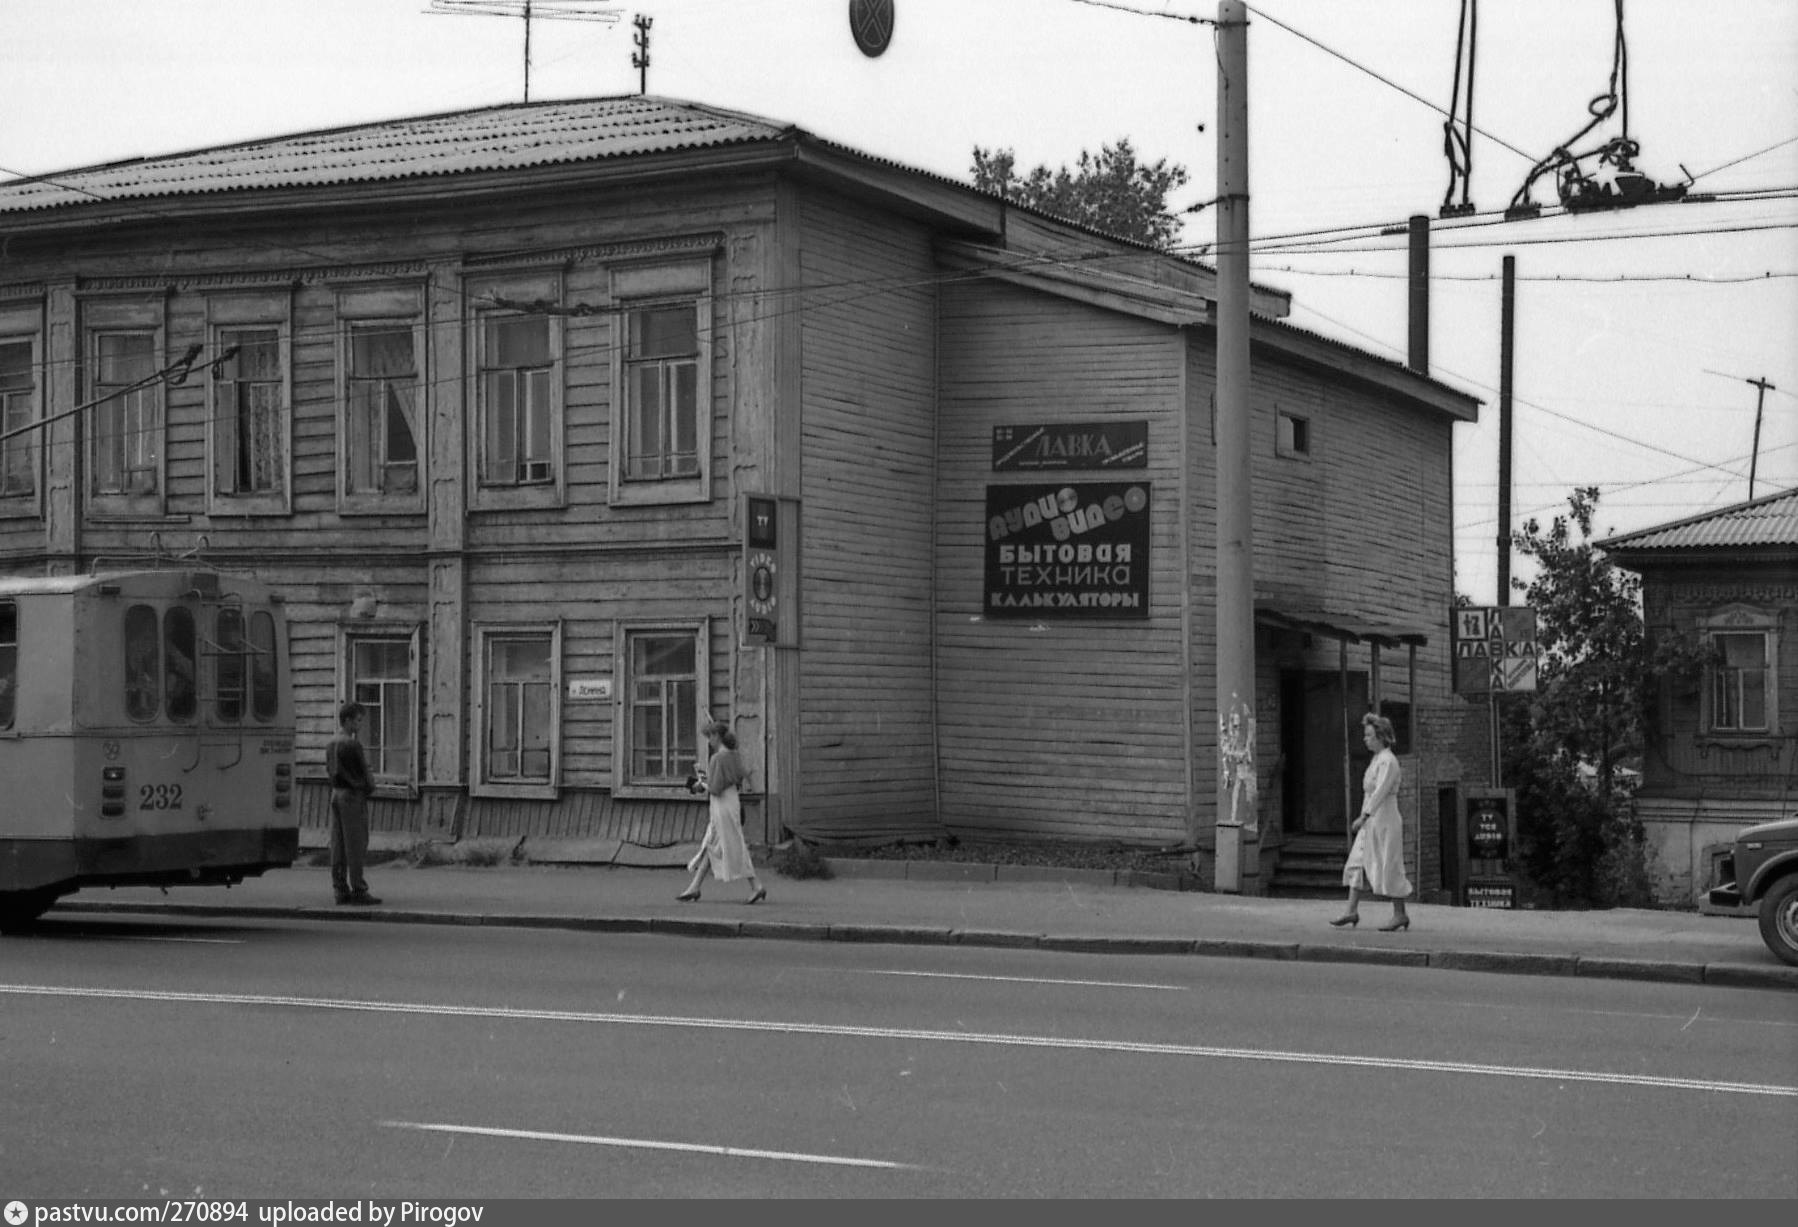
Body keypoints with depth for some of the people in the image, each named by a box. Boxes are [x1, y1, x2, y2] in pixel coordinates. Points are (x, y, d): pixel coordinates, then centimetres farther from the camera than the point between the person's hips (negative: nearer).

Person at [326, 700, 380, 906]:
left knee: (338, 845, 8)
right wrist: (369, 788, 6)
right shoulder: (352, 744, -15)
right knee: (356, 845, -6)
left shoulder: (331, 744, 11)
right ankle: (358, 890, -6)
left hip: (336, 794, 8)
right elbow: (362, 771, -13)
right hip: (353, 796, -8)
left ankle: (340, 890, 9)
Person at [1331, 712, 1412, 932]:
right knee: (1357, 864, 6)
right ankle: (1352, 911, 6)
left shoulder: (1388, 761, -15)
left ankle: (1400, 915, 4)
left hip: (1384, 821, -9)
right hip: (1371, 822, 9)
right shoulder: (1377, 759, 14)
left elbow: (1381, 791, -25)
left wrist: (1364, 817, -30)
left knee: (1388, 869, -4)